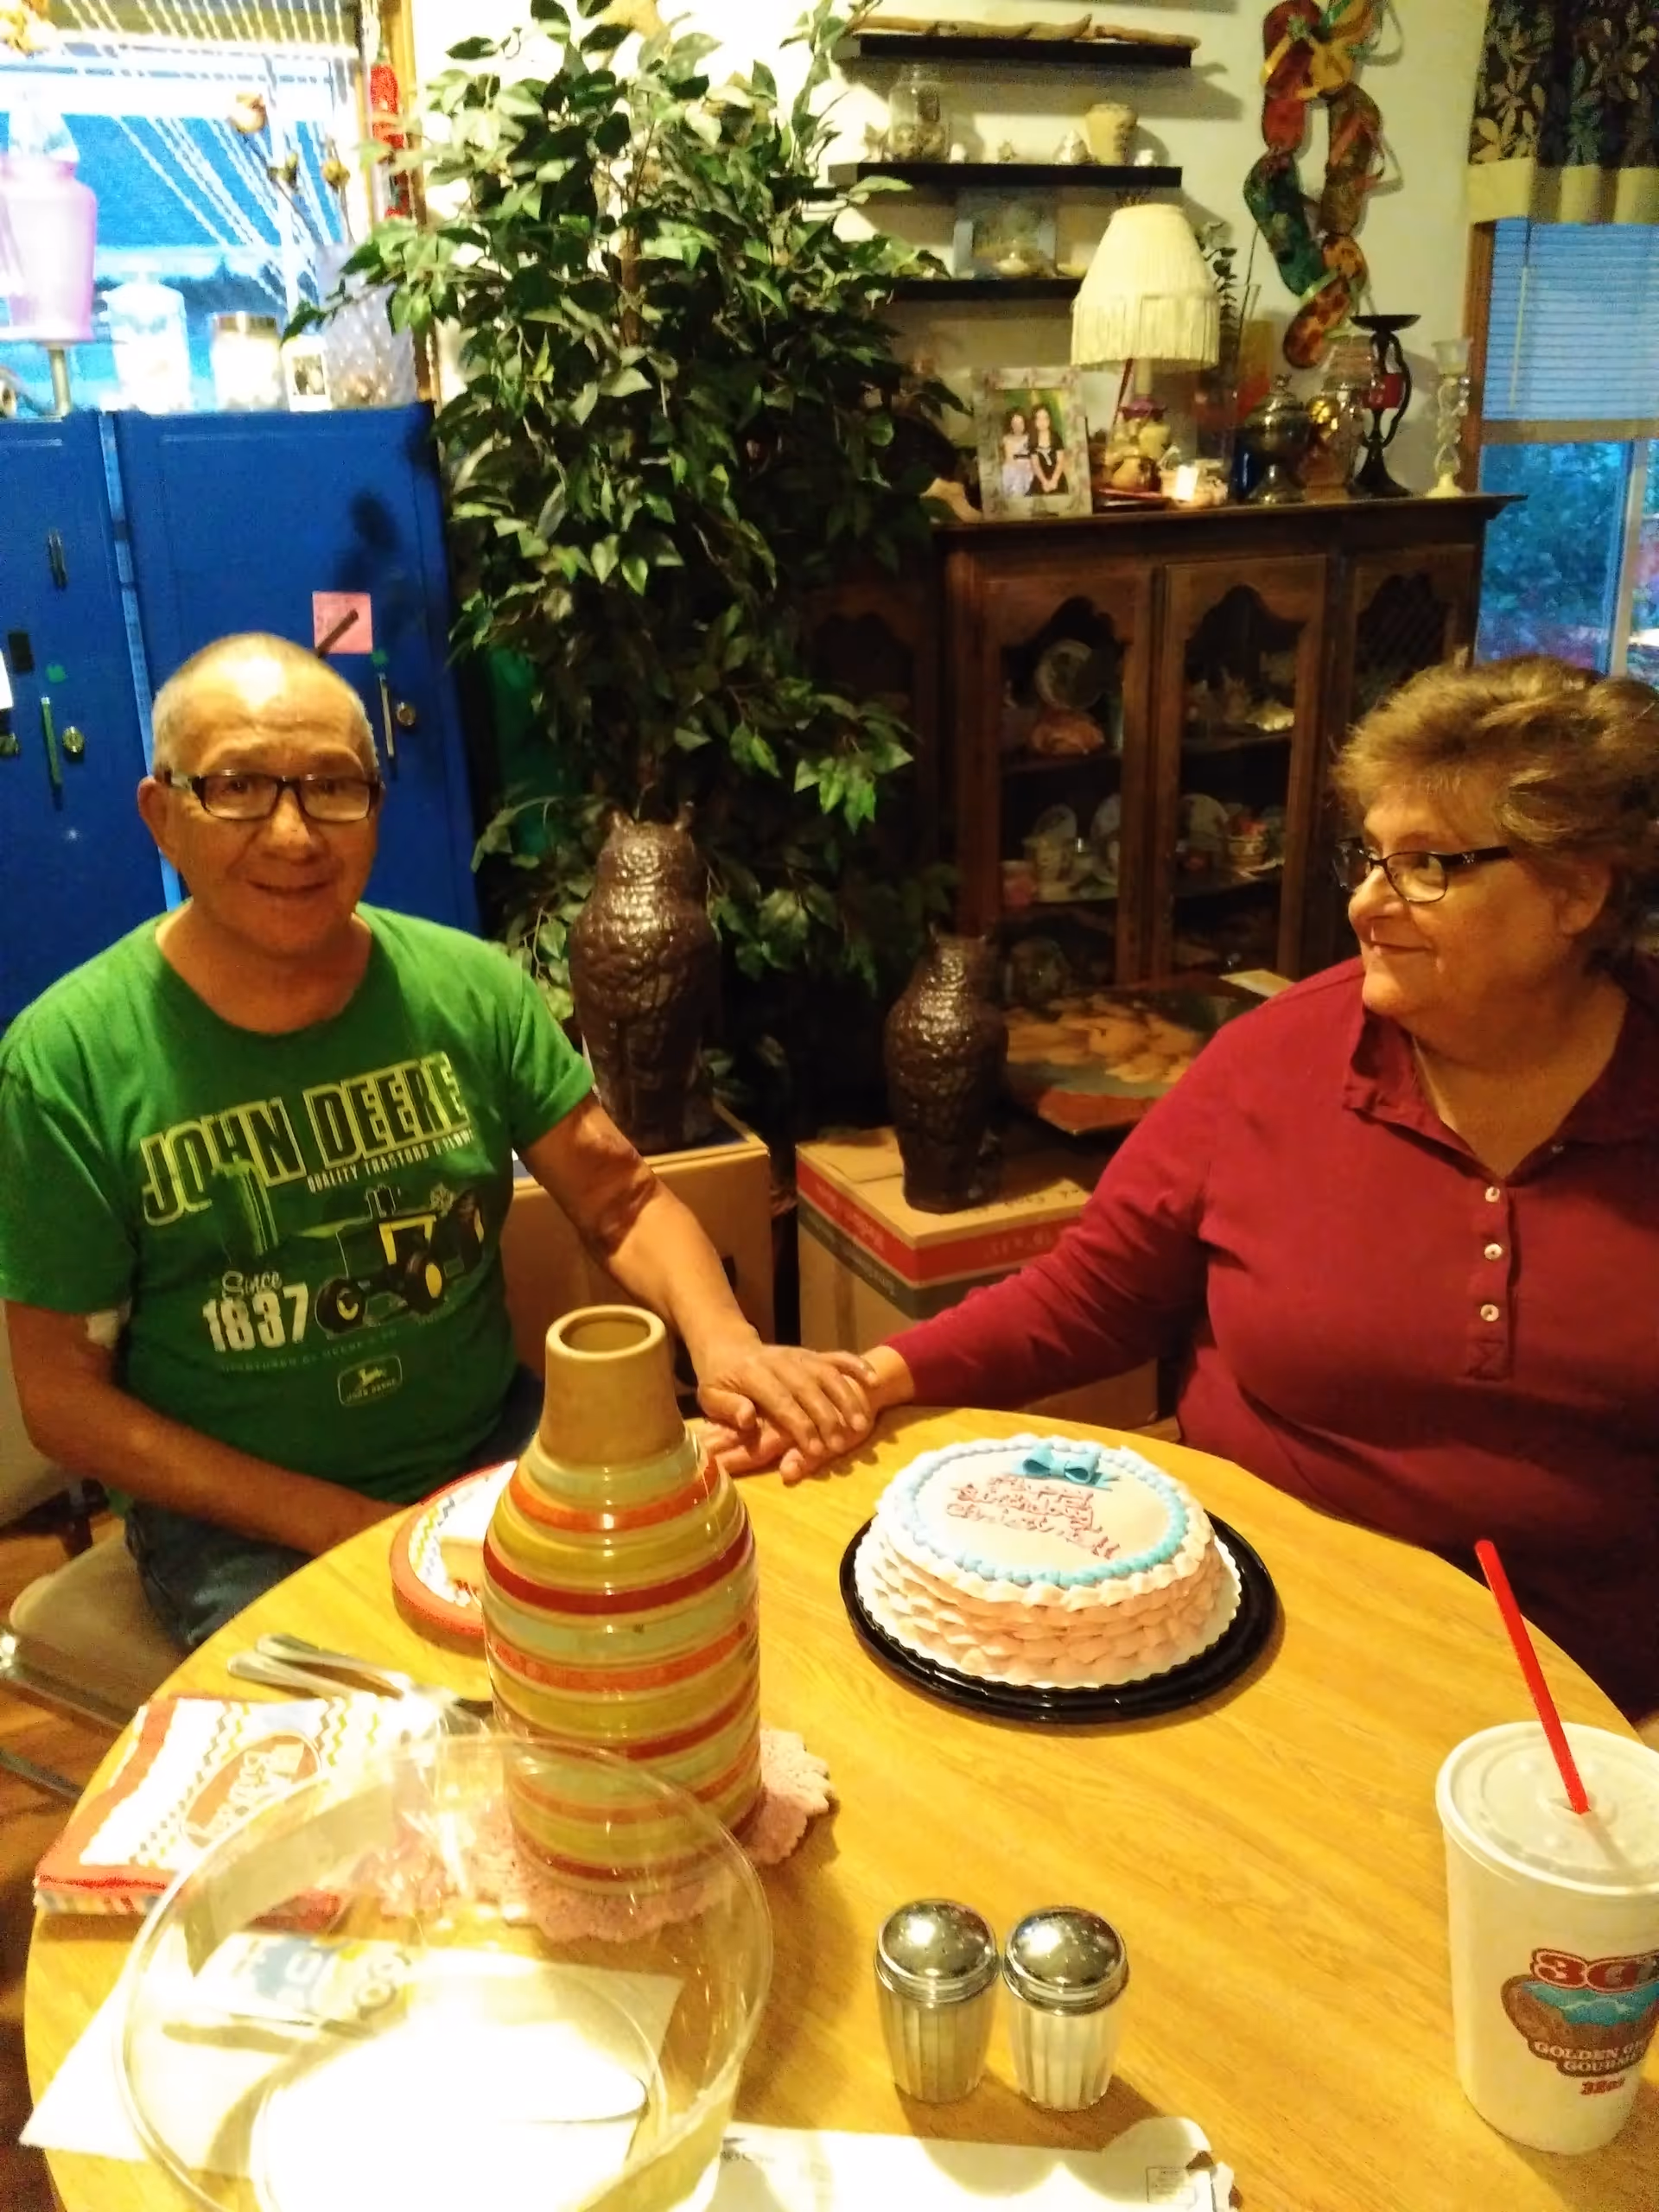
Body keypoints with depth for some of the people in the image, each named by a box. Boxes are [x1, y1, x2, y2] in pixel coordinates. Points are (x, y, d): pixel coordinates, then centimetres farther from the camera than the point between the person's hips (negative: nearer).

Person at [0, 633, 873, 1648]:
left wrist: (724, 1339, -21)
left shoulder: (470, 986, -3)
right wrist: (348, 1528, -16)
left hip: (499, 1450, 4)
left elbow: (623, 1201, 2)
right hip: (243, 1521, -3)